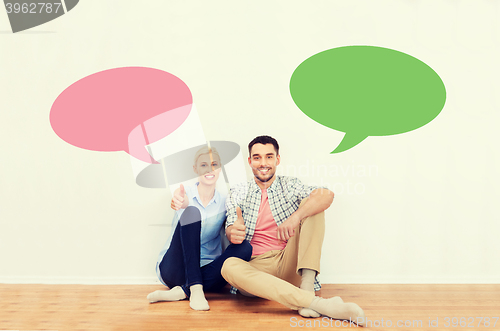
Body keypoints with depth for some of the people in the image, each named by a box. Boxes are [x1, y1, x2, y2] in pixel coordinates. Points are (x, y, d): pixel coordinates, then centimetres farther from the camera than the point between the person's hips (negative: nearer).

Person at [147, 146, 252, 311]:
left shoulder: (225, 201, 7)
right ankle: (195, 290, -32)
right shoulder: (185, 194, 0)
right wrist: (182, 203, -50)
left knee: (245, 247, -25)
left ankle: (181, 291, -27)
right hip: (174, 269, -2)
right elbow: (185, 203, -24)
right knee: (191, 212, -24)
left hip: (205, 271, 3)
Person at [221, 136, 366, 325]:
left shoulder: (290, 186, 10)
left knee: (310, 205, -11)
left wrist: (296, 216, -29)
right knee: (229, 266, -35)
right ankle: (316, 303, -42)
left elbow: (327, 195, -10)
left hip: (289, 266, 1)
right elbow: (231, 229, -3)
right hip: (254, 267, 0)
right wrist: (233, 233, -29)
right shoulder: (238, 194, 12)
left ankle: (307, 287, -28)